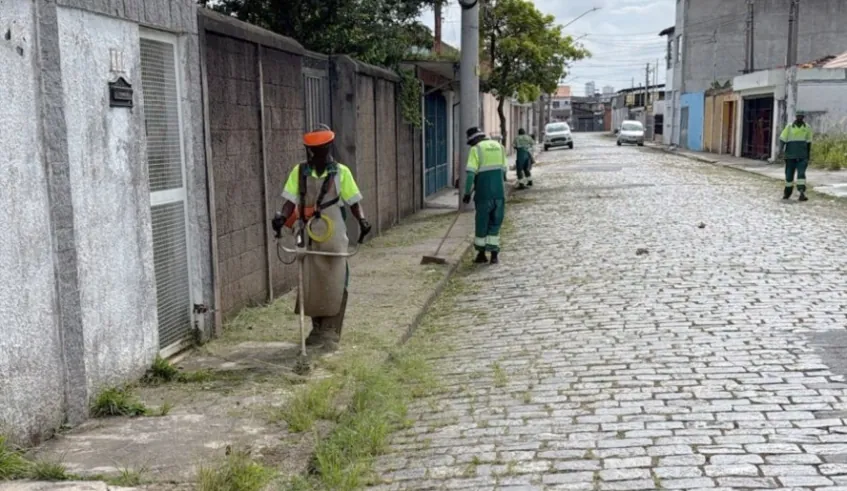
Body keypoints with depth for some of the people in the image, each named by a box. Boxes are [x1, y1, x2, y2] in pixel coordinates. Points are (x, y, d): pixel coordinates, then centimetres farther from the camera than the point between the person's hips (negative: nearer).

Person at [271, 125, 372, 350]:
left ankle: (331, 333, 7)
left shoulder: (341, 172, 2)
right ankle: (317, 328, 24)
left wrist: (362, 220, -12)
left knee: (334, 284, -1)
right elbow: (291, 201, 3)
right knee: (310, 283, 6)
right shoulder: (299, 172, 6)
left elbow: (353, 201, 4)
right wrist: (282, 217, -15)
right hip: (309, 236, 2)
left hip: (333, 236, -2)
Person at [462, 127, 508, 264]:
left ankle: (481, 254, 17)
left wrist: (467, 193, -8)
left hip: (483, 193, -4)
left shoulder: (476, 149, -5)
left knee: (482, 224, 8)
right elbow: (504, 171, 13)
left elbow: (470, 174, -13)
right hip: (499, 192, 4)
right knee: (495, 224, 10)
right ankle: (494, 254, 6)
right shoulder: (498, 146, 11)